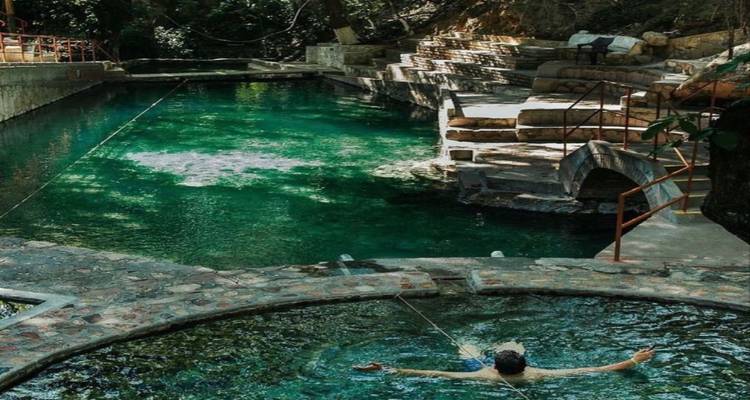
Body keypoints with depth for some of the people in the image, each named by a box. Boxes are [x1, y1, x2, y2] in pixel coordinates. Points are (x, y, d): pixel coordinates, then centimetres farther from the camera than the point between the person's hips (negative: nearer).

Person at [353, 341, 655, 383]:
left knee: (466, 348, 26)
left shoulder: (485, 376, -43)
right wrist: (633, 361, -34)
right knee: (513, 346, 30)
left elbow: (435, 374, -48)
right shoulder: (534, 375, -39)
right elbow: (592, 370, -37)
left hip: (486, 374, -2)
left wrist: (391, 370, -51)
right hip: (515, 374, 2)